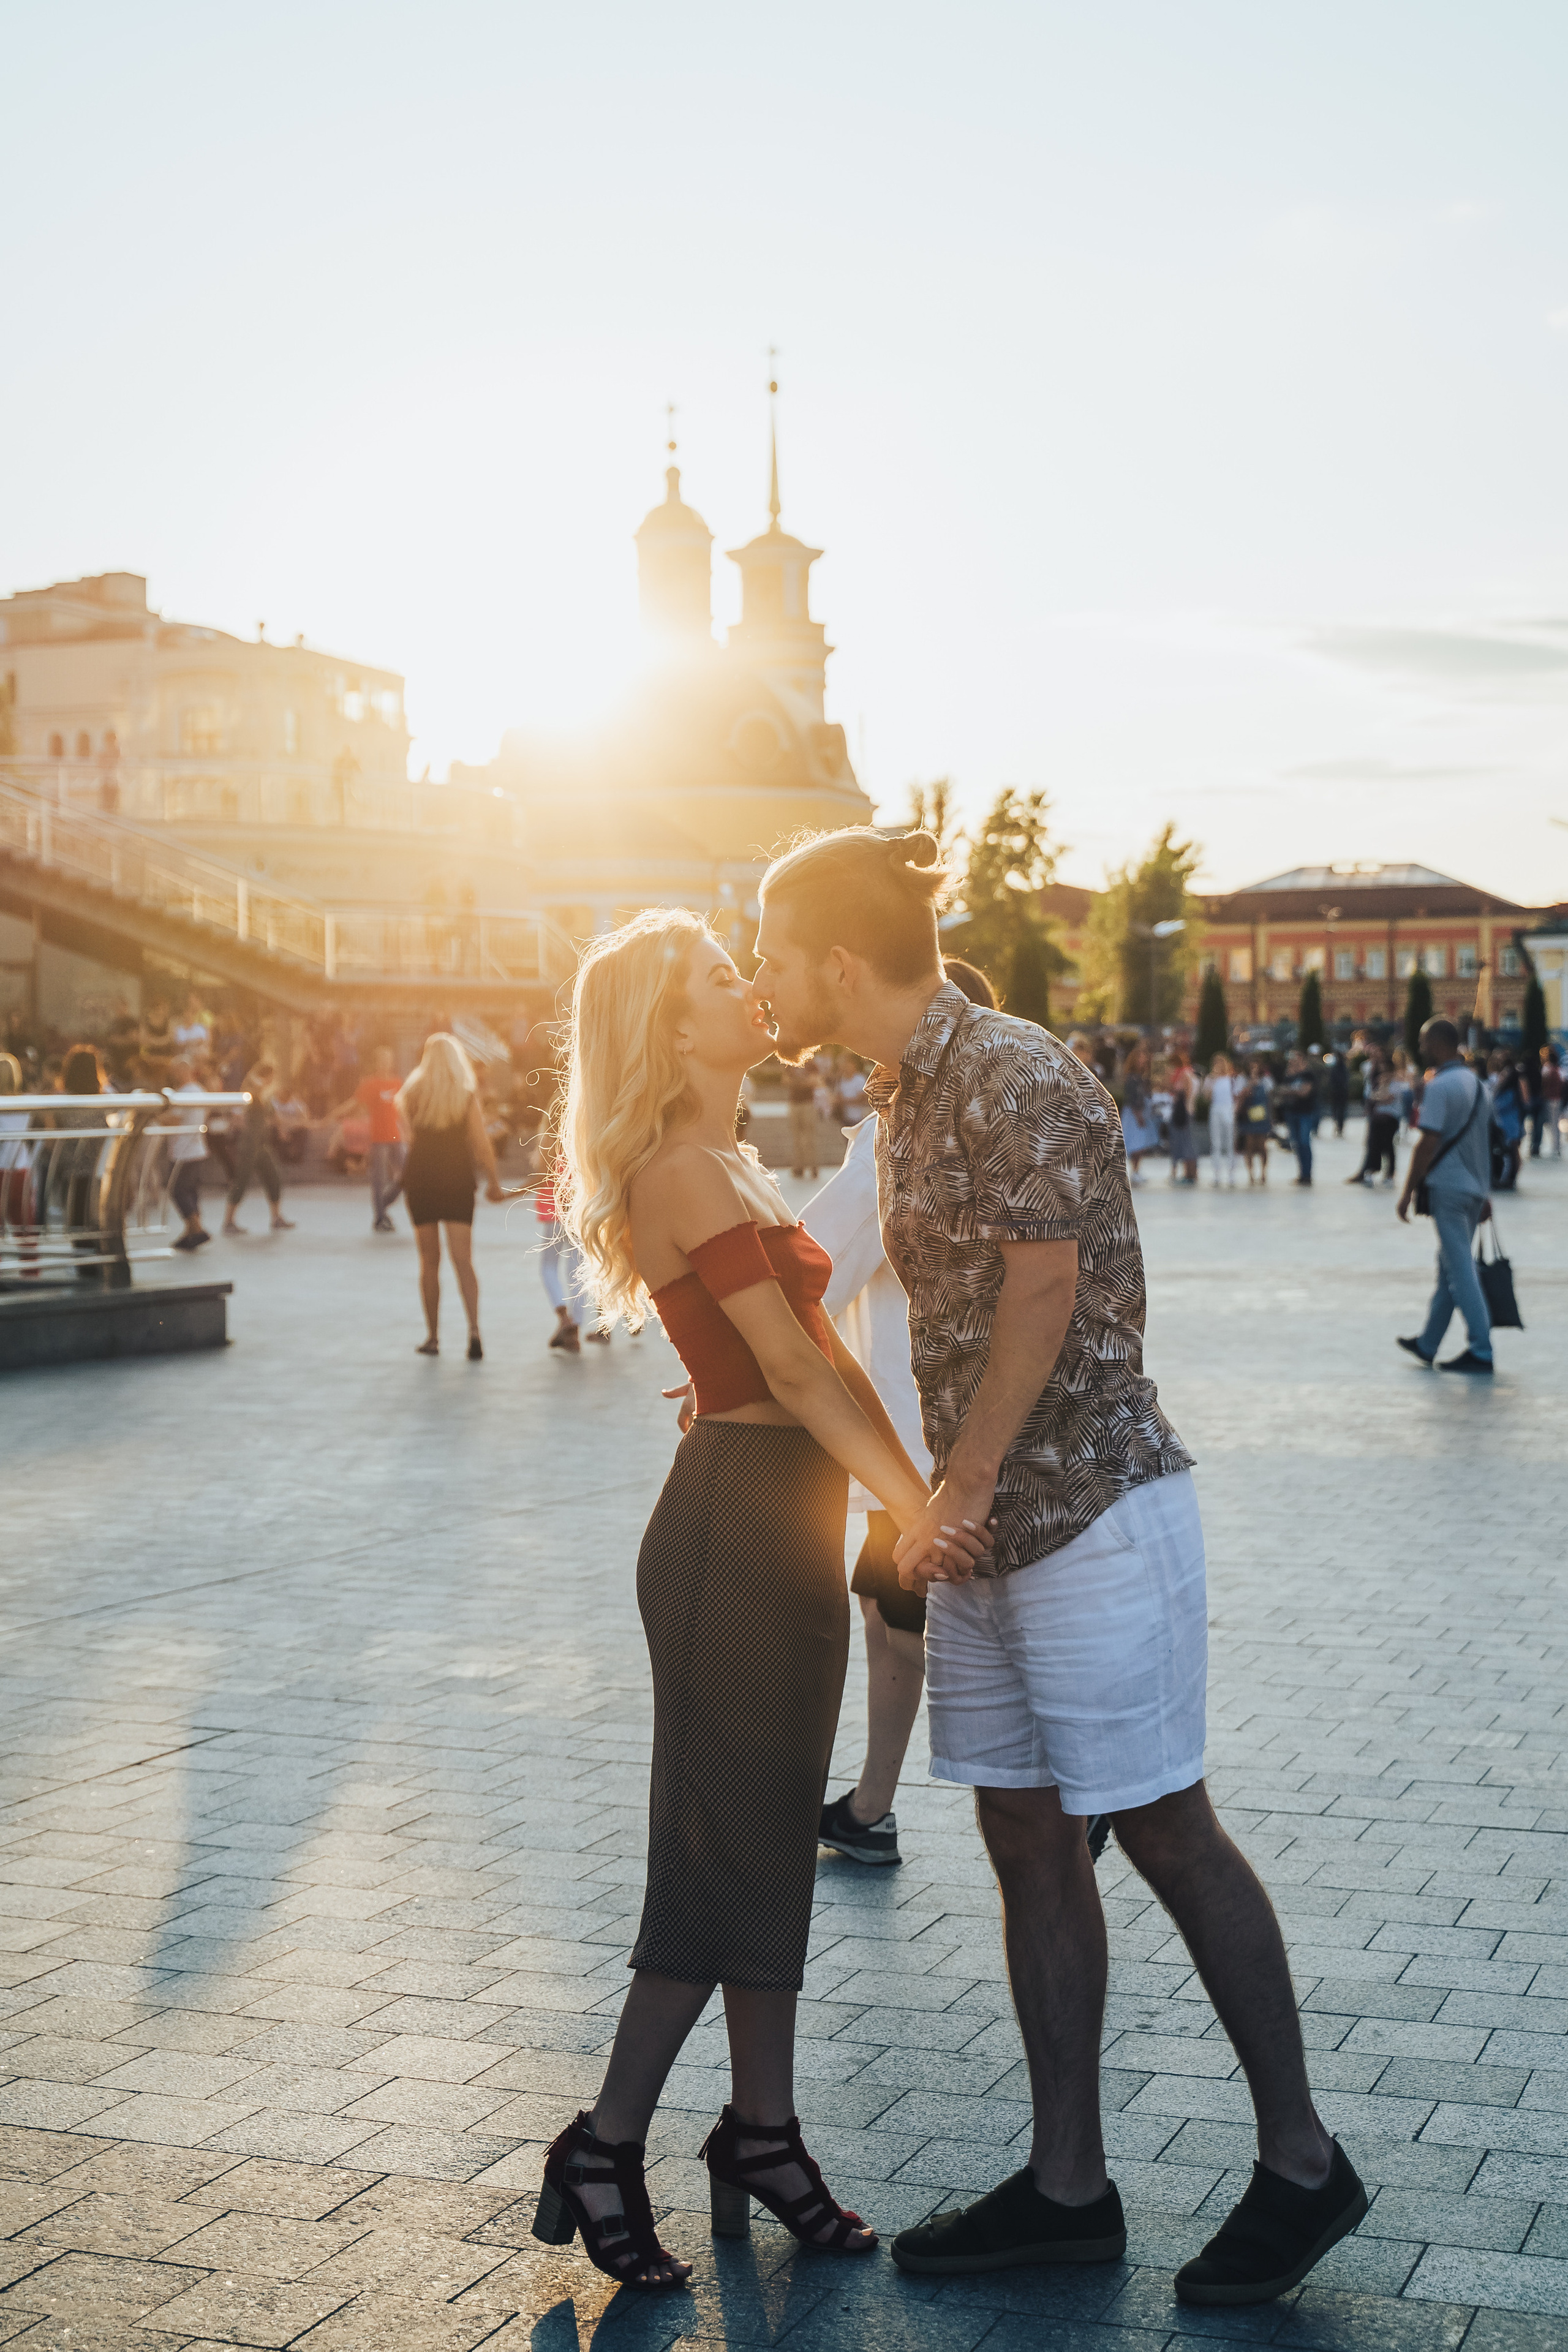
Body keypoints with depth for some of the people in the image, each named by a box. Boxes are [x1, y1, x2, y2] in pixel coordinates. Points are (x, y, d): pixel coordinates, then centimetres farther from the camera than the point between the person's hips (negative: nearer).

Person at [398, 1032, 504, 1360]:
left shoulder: (412, 1092, 0)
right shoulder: (467, 1095, -3)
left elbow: (409, 1132, 12)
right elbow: (481, 1144, -5)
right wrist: (494, 1181, 4)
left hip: (419, 1179, 1)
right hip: (458, 1180, -1)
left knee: (429, 1261, 10)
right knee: (463, 1261, -3)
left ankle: (432, 1336, 13)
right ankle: (474, 1330, -20)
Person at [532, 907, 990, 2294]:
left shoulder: (727, 1166, 16)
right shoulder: (685, 1173, -15)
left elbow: (828, 1353, 14)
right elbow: (793, 1368, -21)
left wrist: (924, 1493, 10)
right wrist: (917, 1508, -23)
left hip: (786, 1522, 9)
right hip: (736, 1520, -9)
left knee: (773, 1839, 13)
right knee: (728, 1845, -3)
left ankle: (763, 2134, 23)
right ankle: (606, 2151, 8)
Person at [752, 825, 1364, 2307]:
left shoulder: (1010, 1076, -15)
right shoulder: (901, 1095, 13)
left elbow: (1043, 1302, -17)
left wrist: (956, 1488, -12)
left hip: (1091, 1506, -9)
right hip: (987, 1524, 9)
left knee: (1164, 1831, -1)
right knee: (1026, 1841, 10)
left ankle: (1302, 2164, 15)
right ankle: (1068, 2187, 20)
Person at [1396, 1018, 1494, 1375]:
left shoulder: (1440, 1087, -15)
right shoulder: (1475, 1083, 13)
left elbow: (1428, 1144, -19)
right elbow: (1484, 1141, 16)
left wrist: (1408, 1191, -13)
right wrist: (1485, 1193, 20)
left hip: (1448, 1187, -9)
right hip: (1474, 1187, 9)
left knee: (1460, 1271, -6)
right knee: (1451, 1267, 14)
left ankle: (1481, 1352, -6)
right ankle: (1428, 1344, 24)